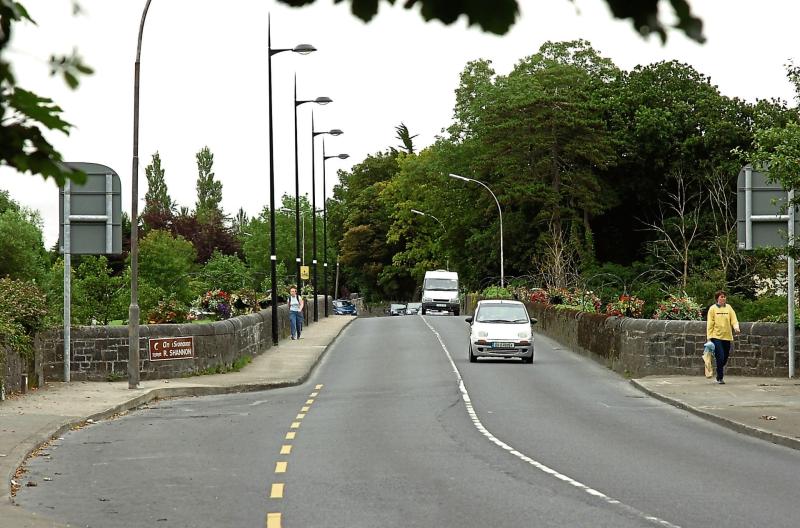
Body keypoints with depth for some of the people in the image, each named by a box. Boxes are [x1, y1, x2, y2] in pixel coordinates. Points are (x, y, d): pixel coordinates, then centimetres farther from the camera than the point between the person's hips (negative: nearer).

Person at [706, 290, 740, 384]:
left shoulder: (729, 308, 8)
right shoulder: (713, 308, 0)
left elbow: (734, 320, 3)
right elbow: (710, 324, 0)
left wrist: (736, 327, -18)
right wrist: (709, 337, -5)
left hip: (727, 337, 4)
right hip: (716, 337, -3)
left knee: (725, 358, 10)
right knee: (720, 357, -13)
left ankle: (719, 375, 31)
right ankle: (720, 378, -4)